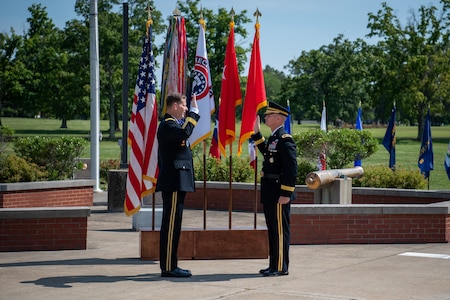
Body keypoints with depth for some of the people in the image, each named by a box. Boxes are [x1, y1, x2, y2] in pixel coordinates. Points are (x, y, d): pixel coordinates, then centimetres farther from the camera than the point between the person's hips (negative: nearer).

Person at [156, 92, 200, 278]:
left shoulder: (172, 123, 19)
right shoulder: (167, 125, -13)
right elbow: (184, 132, -33)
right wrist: (193, 112, -25)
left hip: (175, 182, 11)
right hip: (174, 182, -11)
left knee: (172, 224, 12)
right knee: (171, 224, -9)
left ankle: (169, 265, 18)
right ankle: (168, 267, -7)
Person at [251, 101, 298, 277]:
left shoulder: (285, 140, -15)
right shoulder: (273, 138, 13)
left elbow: (291, 169, -20)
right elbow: (266, 152, 34)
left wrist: (286, 194, -21)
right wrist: (256, 133, 27)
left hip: (279, 194, -10)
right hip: (269, 193, 10)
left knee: (280, 230, -3)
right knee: (272, 229, 14)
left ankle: (281, 267, 3)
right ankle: (274, 265, 22)